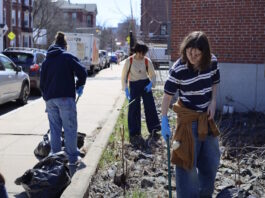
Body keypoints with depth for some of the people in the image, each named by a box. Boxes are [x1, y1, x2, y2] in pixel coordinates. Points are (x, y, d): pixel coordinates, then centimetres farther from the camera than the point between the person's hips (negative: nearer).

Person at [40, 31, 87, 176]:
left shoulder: (46, 61, 17)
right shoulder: (68, 57, 0)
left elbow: (42, 83, 19)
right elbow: (82, 72, -11)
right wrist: (79, 86, 5)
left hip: (50, 99, 5)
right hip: (65, 98, -5)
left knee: (55, 129, 12)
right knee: (70, 128, 0)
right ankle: (72, 158, 2)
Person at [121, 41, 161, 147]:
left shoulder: (147, 61, -5)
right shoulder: (129, 61, -10)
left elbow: (152, 75, 5)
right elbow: (124, 76, -3)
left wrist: (151, 84, -14)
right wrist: (126, 89, -12)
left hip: (145, 84, 2)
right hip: (134, 85, -1)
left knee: (150, 105, -4)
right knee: (134, 108, 0)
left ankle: (153, 129, 8)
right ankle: (134, 134, 8)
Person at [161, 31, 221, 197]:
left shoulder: (212, 61, -9)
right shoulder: (178, 69, -22)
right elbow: (167, 95, -15)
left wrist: (213, 102, -5)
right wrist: (164, 121, -15)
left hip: (207, 117, 6)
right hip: (188, 119, -5)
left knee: (212, 160, 17)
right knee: (187, 161, -3)